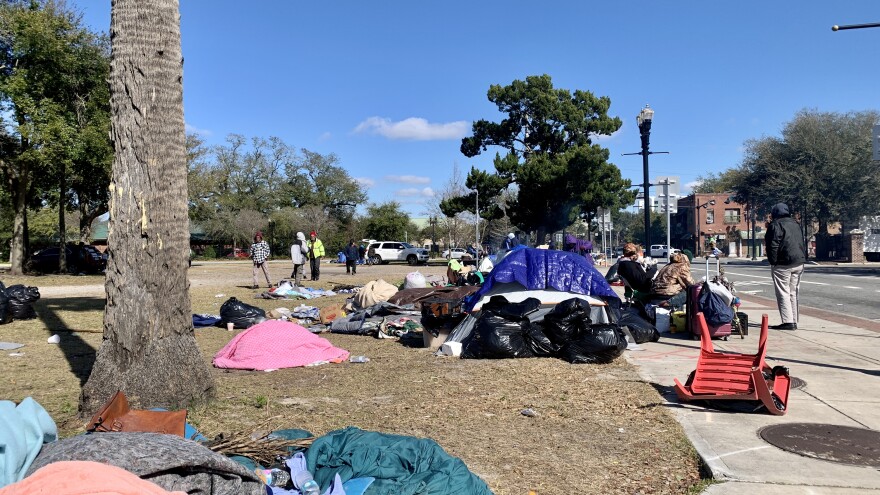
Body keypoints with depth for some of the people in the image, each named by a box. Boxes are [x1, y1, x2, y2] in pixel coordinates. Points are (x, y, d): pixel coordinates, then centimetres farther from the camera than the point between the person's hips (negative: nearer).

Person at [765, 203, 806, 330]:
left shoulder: (775, 225, -8)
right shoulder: (795, 224, 17)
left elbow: (773, 245, -14)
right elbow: (801, 242, 23)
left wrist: (773, 261, -12)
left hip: (783, 263, -8)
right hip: (799, 263, 8)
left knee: (783, 293, -6)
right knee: (793, 293, 12)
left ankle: (788, 321, -11)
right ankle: (794, 321, 14)